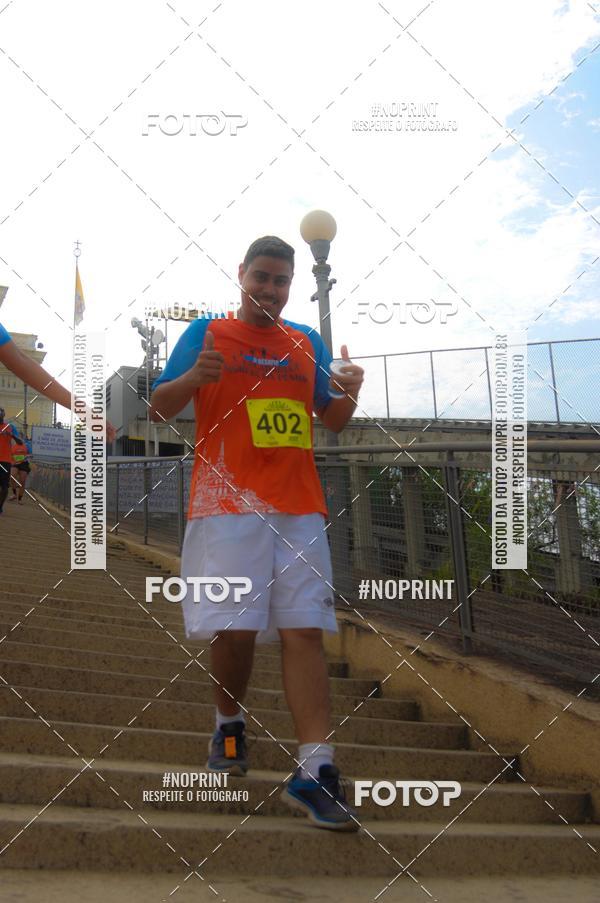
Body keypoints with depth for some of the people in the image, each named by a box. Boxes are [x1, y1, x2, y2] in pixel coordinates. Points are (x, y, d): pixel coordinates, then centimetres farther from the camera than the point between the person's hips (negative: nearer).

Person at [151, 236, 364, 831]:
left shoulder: (307, 342, 19)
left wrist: (348, 394, -3)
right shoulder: (206, 333, 10)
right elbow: (158, 408, 6)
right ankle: (229, 724, 23)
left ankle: (314, 772, -10)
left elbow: (331, 421, 20)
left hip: (299, 508, 3)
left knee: (304, 630, -7)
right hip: (227, 505, -2)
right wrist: (193, 378, -16)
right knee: (234, 627, -7)